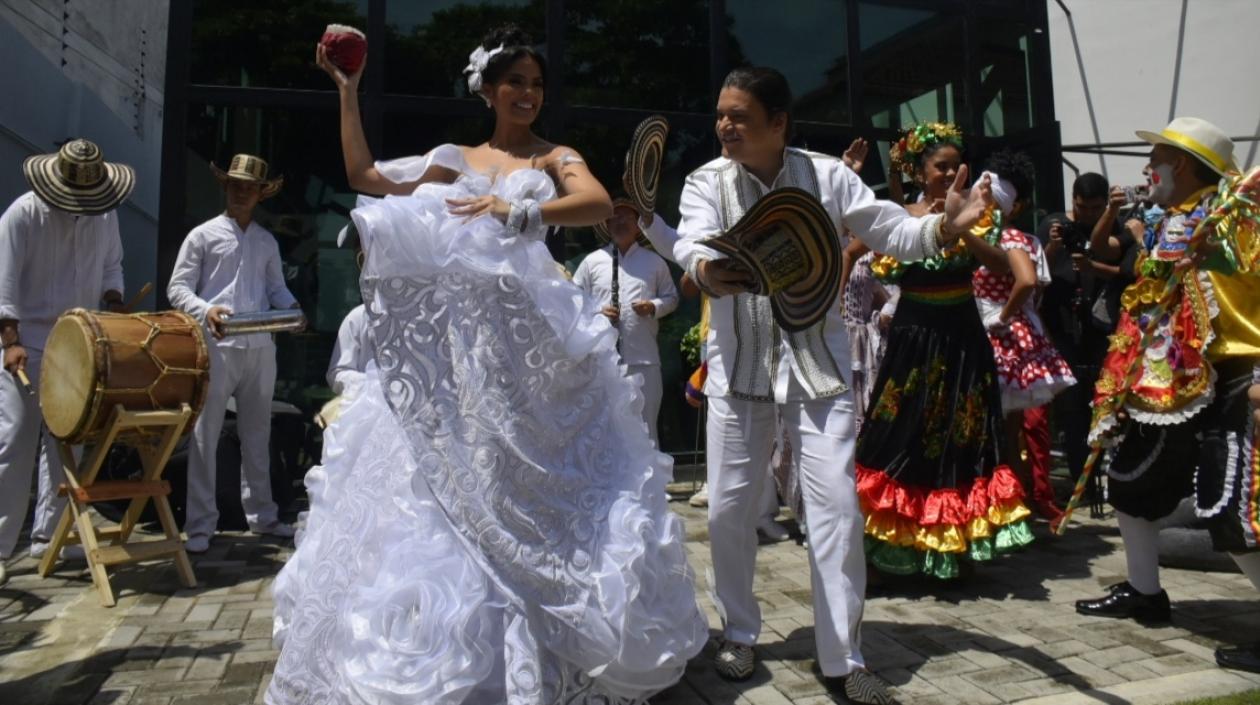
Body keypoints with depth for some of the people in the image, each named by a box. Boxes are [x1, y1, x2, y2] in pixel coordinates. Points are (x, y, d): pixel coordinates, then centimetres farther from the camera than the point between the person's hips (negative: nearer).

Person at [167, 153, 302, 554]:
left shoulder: (267, 242, 16)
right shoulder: (203, 235, 3)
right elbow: (177, 288, -1)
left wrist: (291, 307, -6)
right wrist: (205, 311, -20)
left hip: (260, 348, 4)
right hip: (217, 347, -4)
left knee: (257, 434, 12)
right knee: (205, 436, -2)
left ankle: (261, 515, 23)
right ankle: (200, 525, 6)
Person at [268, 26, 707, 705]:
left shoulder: (555, 158, 10)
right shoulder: (455, 160, 18)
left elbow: (600, 203, -10)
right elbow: (365, 176, 15)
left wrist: (518, 212, -19)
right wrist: (348, 93, 13)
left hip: (532, 338, -2)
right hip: (456, 338, 3)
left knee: (535, 479, -2)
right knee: (446, 479, 1)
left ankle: (559, 640, 14)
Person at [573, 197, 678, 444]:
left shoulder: (654, 262, 8)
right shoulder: (592, 261, 7)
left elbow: (671, 297, 13)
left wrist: (654, 307, -7)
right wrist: (596, 311, -8)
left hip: (644, 358, 0)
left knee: (646, 425, 7)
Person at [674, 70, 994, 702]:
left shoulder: (827, 175, 0)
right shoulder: (707, 180, -1)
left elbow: (891, 231, 0)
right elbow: (691, 240, -20)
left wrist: (944, 227, -21)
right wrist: (706, 271, -44)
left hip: (818, 363, 0)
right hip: (739, 366, 1)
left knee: (836, 505, -4)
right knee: (729, 507, 7)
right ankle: (739, 632, 30)